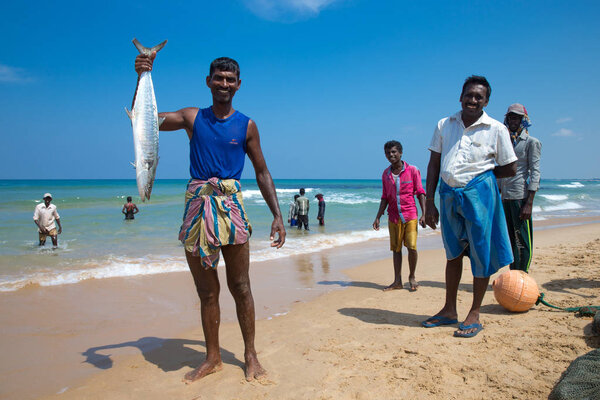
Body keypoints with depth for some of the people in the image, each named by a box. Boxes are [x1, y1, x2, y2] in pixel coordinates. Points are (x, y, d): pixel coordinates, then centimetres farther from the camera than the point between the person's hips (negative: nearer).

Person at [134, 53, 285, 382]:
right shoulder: (192, 118, 10)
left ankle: (250, 355, 19)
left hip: (230, 206, -1)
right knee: (206, 290, 10)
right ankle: (213, 358, 24)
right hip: (197, 205, 2)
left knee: (240, 287, 2)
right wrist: (142, 77, -10)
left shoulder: (246, 126, 7)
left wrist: (277, 215, 2)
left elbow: (262, 172, 9)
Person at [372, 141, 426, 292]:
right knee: (396, 249, 6)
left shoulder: (412, 170, -2)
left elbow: (420, 193, -1)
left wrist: (423, 214, -9)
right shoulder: (386, 174, 8)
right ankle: (397, 281, 13)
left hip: (410, 215, -3)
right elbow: (385, 198, 12)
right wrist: (378, 217, 6)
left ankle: (412, 277, 12)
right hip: (393, 217, 4)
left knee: (412, 247, -9)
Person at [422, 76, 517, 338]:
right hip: (448, 194, 3)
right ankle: (449, 310, 25)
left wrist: (480, 173, 2)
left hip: (478, 193, -3)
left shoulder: (496, 129, 0)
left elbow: (510, 169, 5)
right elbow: (434, 165, 6)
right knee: (453, 253, 13)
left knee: (480, 254, 2)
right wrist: (429, 202, 2)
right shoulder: (444, 125, 8)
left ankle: (474, 315, 16)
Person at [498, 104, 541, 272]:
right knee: (511, 240, 9)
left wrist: (529, 203, -16)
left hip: (521, 196, -7)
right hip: (506, 198, 7)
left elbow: (535, 172, -8)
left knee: (523, 241, -5)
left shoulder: (531, 142, -1)